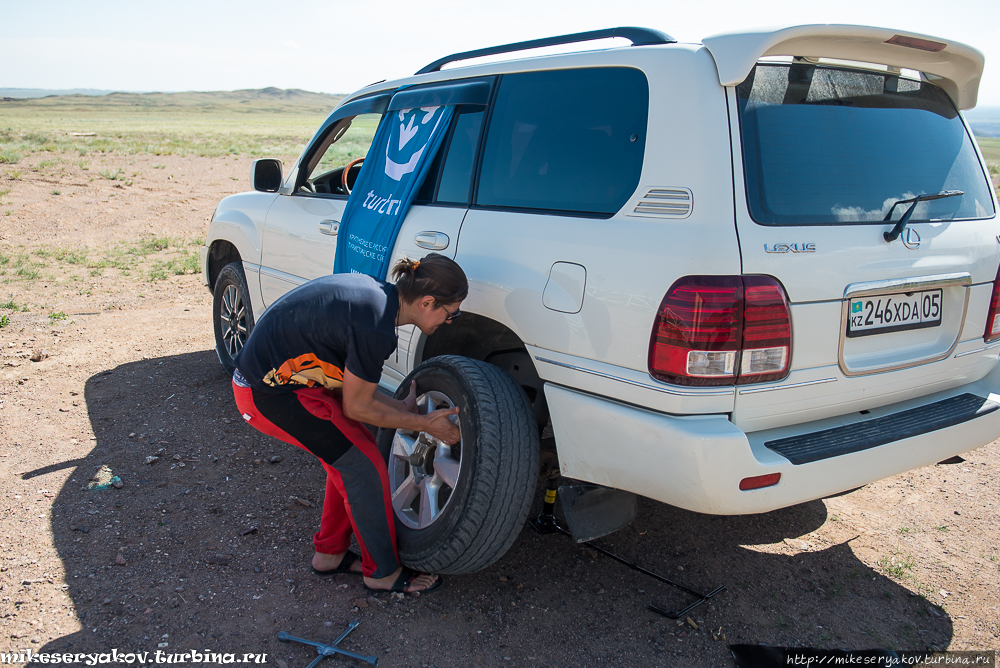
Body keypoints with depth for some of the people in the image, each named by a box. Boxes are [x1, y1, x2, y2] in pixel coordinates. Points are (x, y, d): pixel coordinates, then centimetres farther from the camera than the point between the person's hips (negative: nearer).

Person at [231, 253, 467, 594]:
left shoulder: (376, 293, 2)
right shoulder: (375, 328, -26)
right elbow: (356, 406, -13)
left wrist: (402, 408, 11)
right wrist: (424, 424, -5)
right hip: (271, 393, -9)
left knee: (352, 452, 14)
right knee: (365, 466, -3)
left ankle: (329, 553, 28)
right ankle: (383, 572, 12)